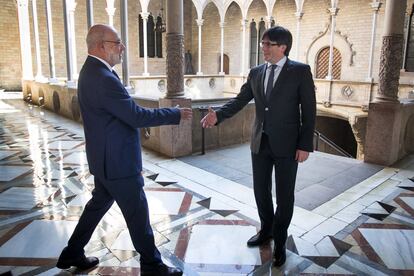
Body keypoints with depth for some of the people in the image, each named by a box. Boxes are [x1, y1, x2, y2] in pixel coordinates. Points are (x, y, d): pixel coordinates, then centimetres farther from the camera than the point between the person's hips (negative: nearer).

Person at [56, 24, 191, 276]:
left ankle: (72, 254, 40)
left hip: (105, 158, 10)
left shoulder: (92, 71, 9)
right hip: (117, 161, -10)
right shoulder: (104, 79, -24)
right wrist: (176, 114, -15)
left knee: (99, 203, 24)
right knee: (138, 213, 4)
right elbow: (137, 117, -23)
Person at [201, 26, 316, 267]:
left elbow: (309, 110, -8)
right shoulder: (256, 73, 7)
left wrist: (305, 145, -12)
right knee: (261, 190, 15)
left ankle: (280, 241, 28)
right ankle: (266, 230, 39)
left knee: (284, 194, 8)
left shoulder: (301, 71, -6)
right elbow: (240, 100, 3)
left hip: (286, 143, -4)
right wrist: (218, 115, -15)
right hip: (260, 142, 5)